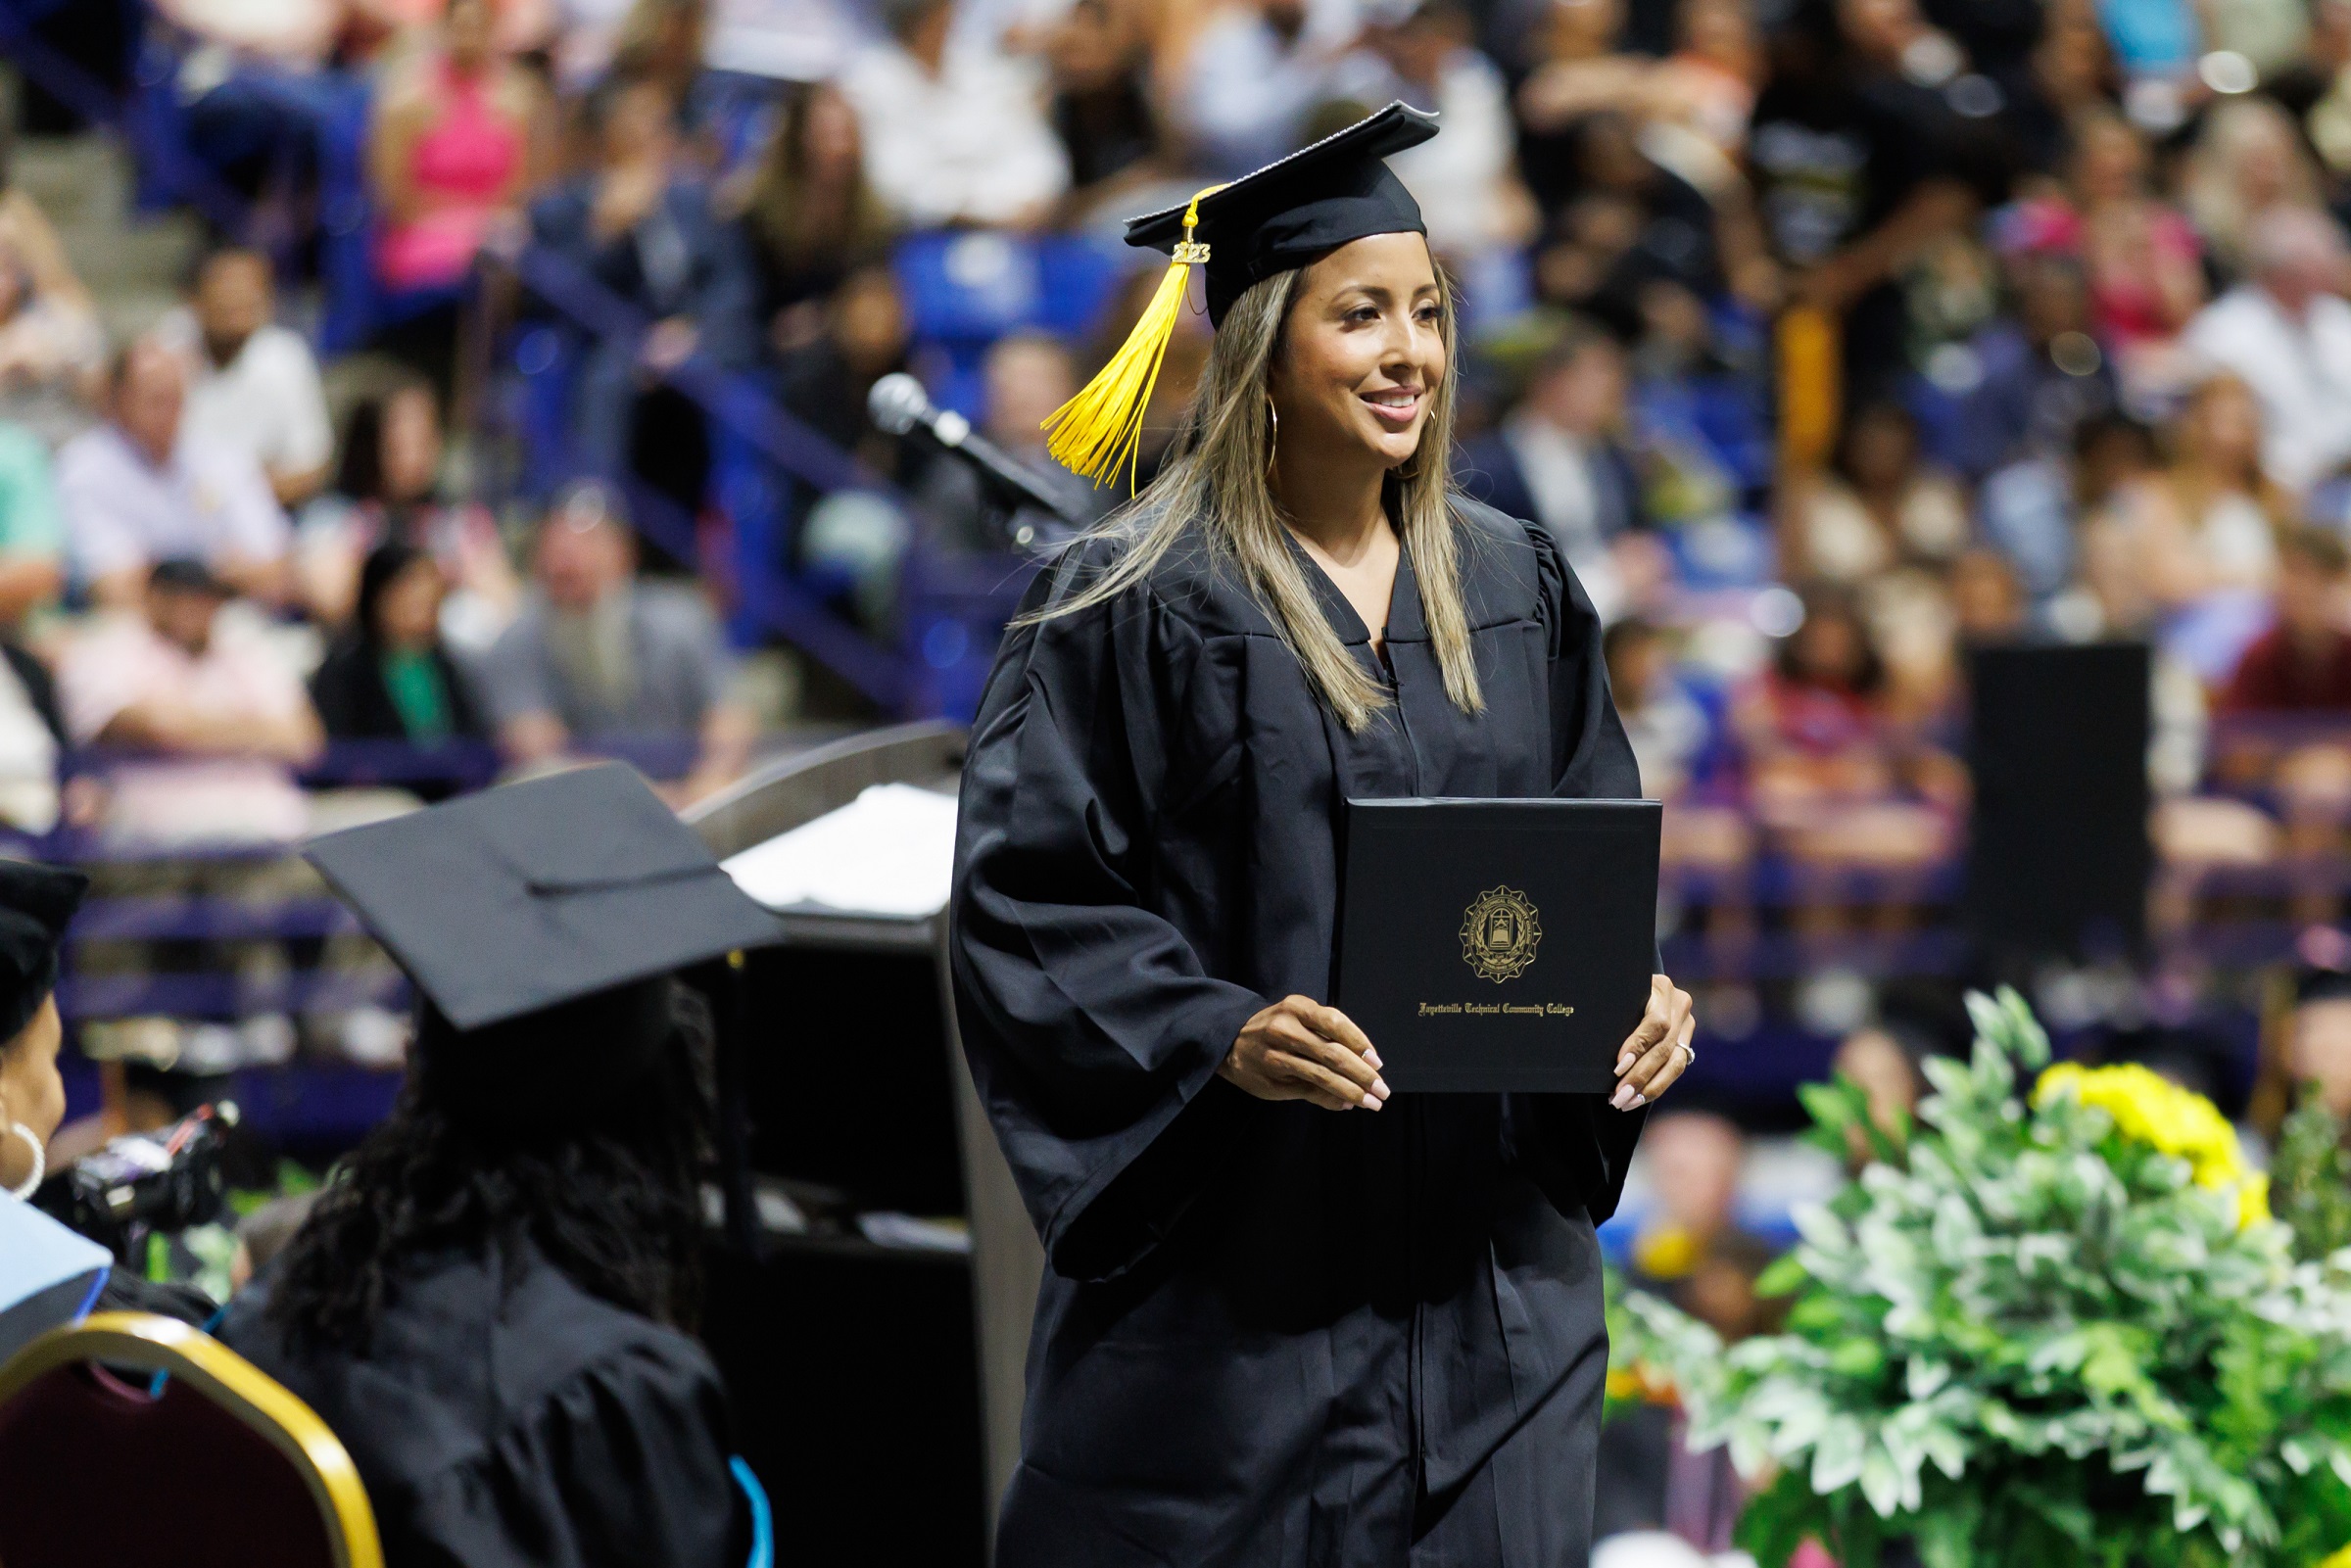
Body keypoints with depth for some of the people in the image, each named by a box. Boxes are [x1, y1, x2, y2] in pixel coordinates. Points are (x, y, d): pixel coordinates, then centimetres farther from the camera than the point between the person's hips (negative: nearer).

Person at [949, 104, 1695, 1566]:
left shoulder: (1518, 594, 9)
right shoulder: (1138, 608, -7)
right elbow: (1026, 899, -10)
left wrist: (1638, 999, -6)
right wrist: (1219, 1034, -23)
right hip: (1234, 1268, -5)